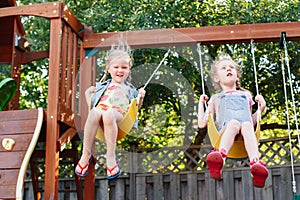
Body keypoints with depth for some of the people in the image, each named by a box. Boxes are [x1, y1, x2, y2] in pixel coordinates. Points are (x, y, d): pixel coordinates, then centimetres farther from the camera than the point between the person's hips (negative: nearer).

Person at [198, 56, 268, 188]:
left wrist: (261, 108, 22)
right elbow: (202, 124, 26)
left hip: (244, 137, 1)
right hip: (224, 131, -1)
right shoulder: (216, 98, 34)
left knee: (246, 126, -37)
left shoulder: (246, 95, 39)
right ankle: (221, 156, -65)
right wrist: (201, 103, 23)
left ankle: (255, 164, -62)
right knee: (234, 123, -37)